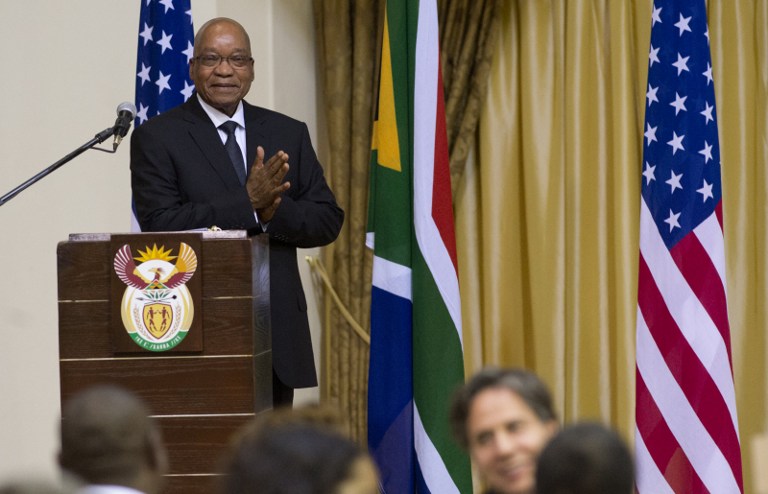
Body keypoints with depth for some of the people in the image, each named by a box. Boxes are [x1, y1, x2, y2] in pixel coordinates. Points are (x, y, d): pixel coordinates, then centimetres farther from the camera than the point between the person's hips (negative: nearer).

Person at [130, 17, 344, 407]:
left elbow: (328, 221, 7)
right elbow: (159, 224, -12)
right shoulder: (156, 137, 1)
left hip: (278, 334, 4)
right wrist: (247, 201, -19)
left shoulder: (289, 134, 12)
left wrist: (273, 210, -14)